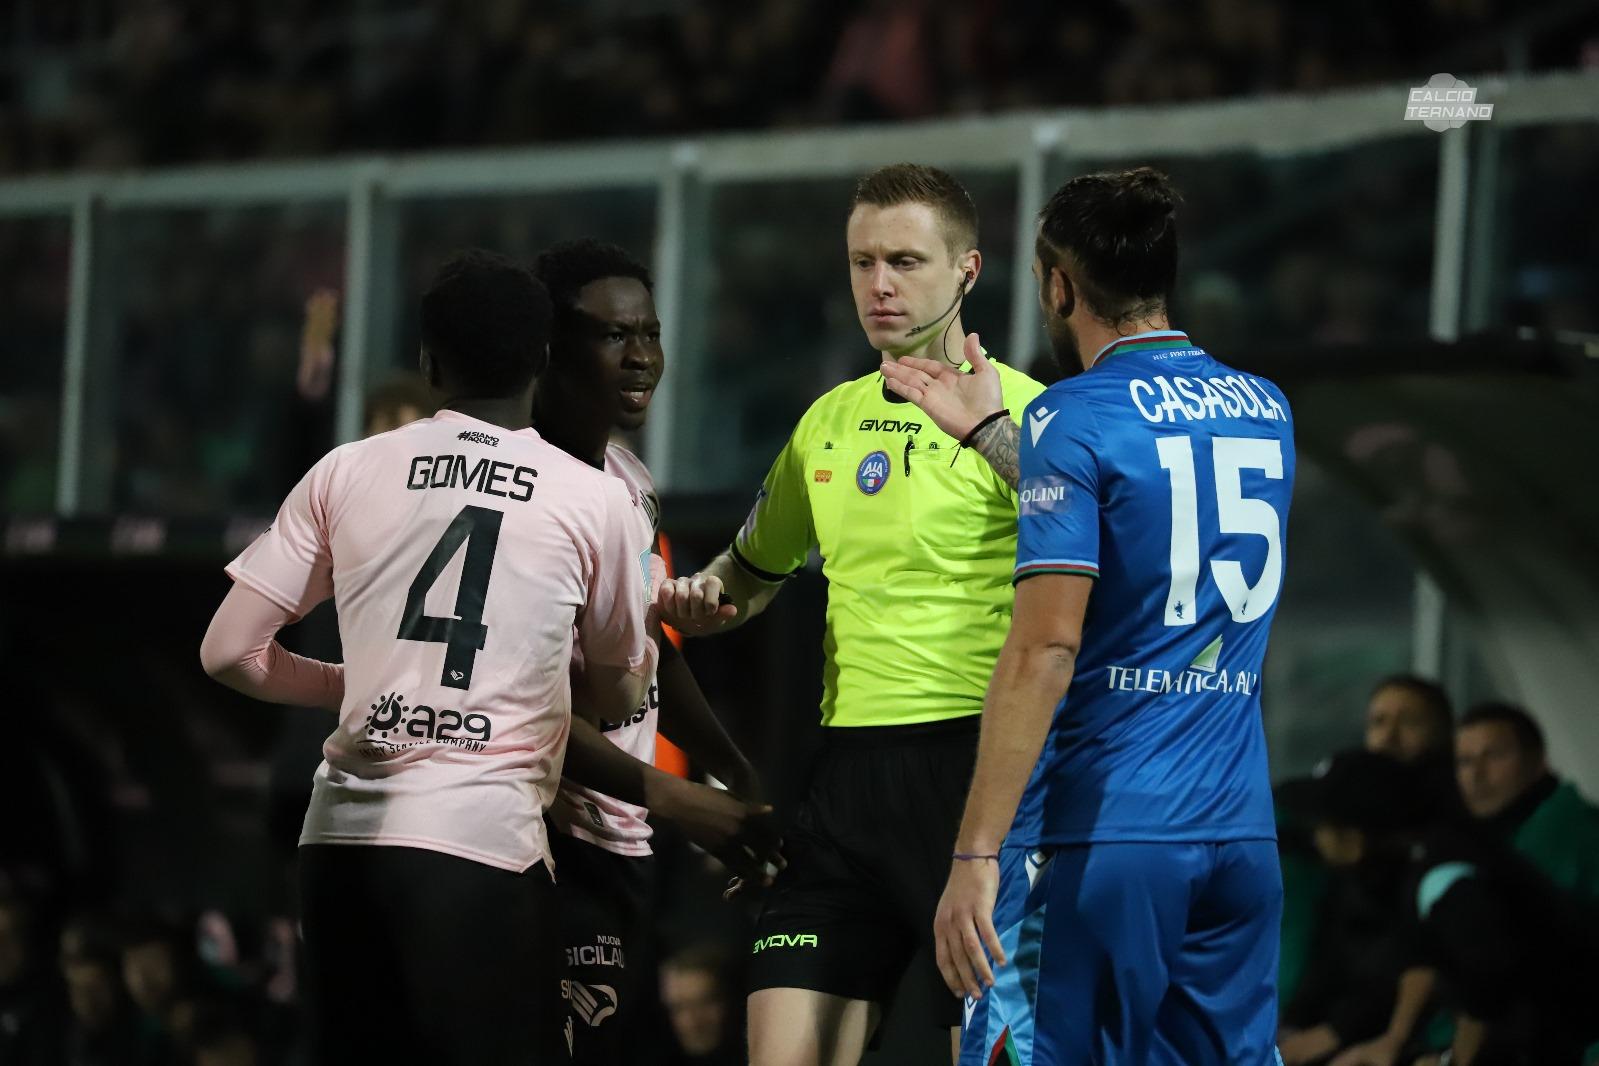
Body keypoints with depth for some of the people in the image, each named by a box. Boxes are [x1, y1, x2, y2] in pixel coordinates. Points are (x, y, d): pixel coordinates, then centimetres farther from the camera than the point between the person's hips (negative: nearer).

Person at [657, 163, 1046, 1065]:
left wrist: (992, 429, -31)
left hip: (973, 763, -6)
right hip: (851, 769, 6)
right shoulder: (829, 421, 15)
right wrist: (695, 599, 9)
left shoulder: (1015, 409, -5)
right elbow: (754, 569, 31)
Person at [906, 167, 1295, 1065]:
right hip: (1244, 833, 7)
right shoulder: (1266, 411, 12)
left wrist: (975, 855, -17)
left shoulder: (1073, 421, -9)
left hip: (1097, 834, -6)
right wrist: (989, 431, 35)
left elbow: (1044, 650, -17)